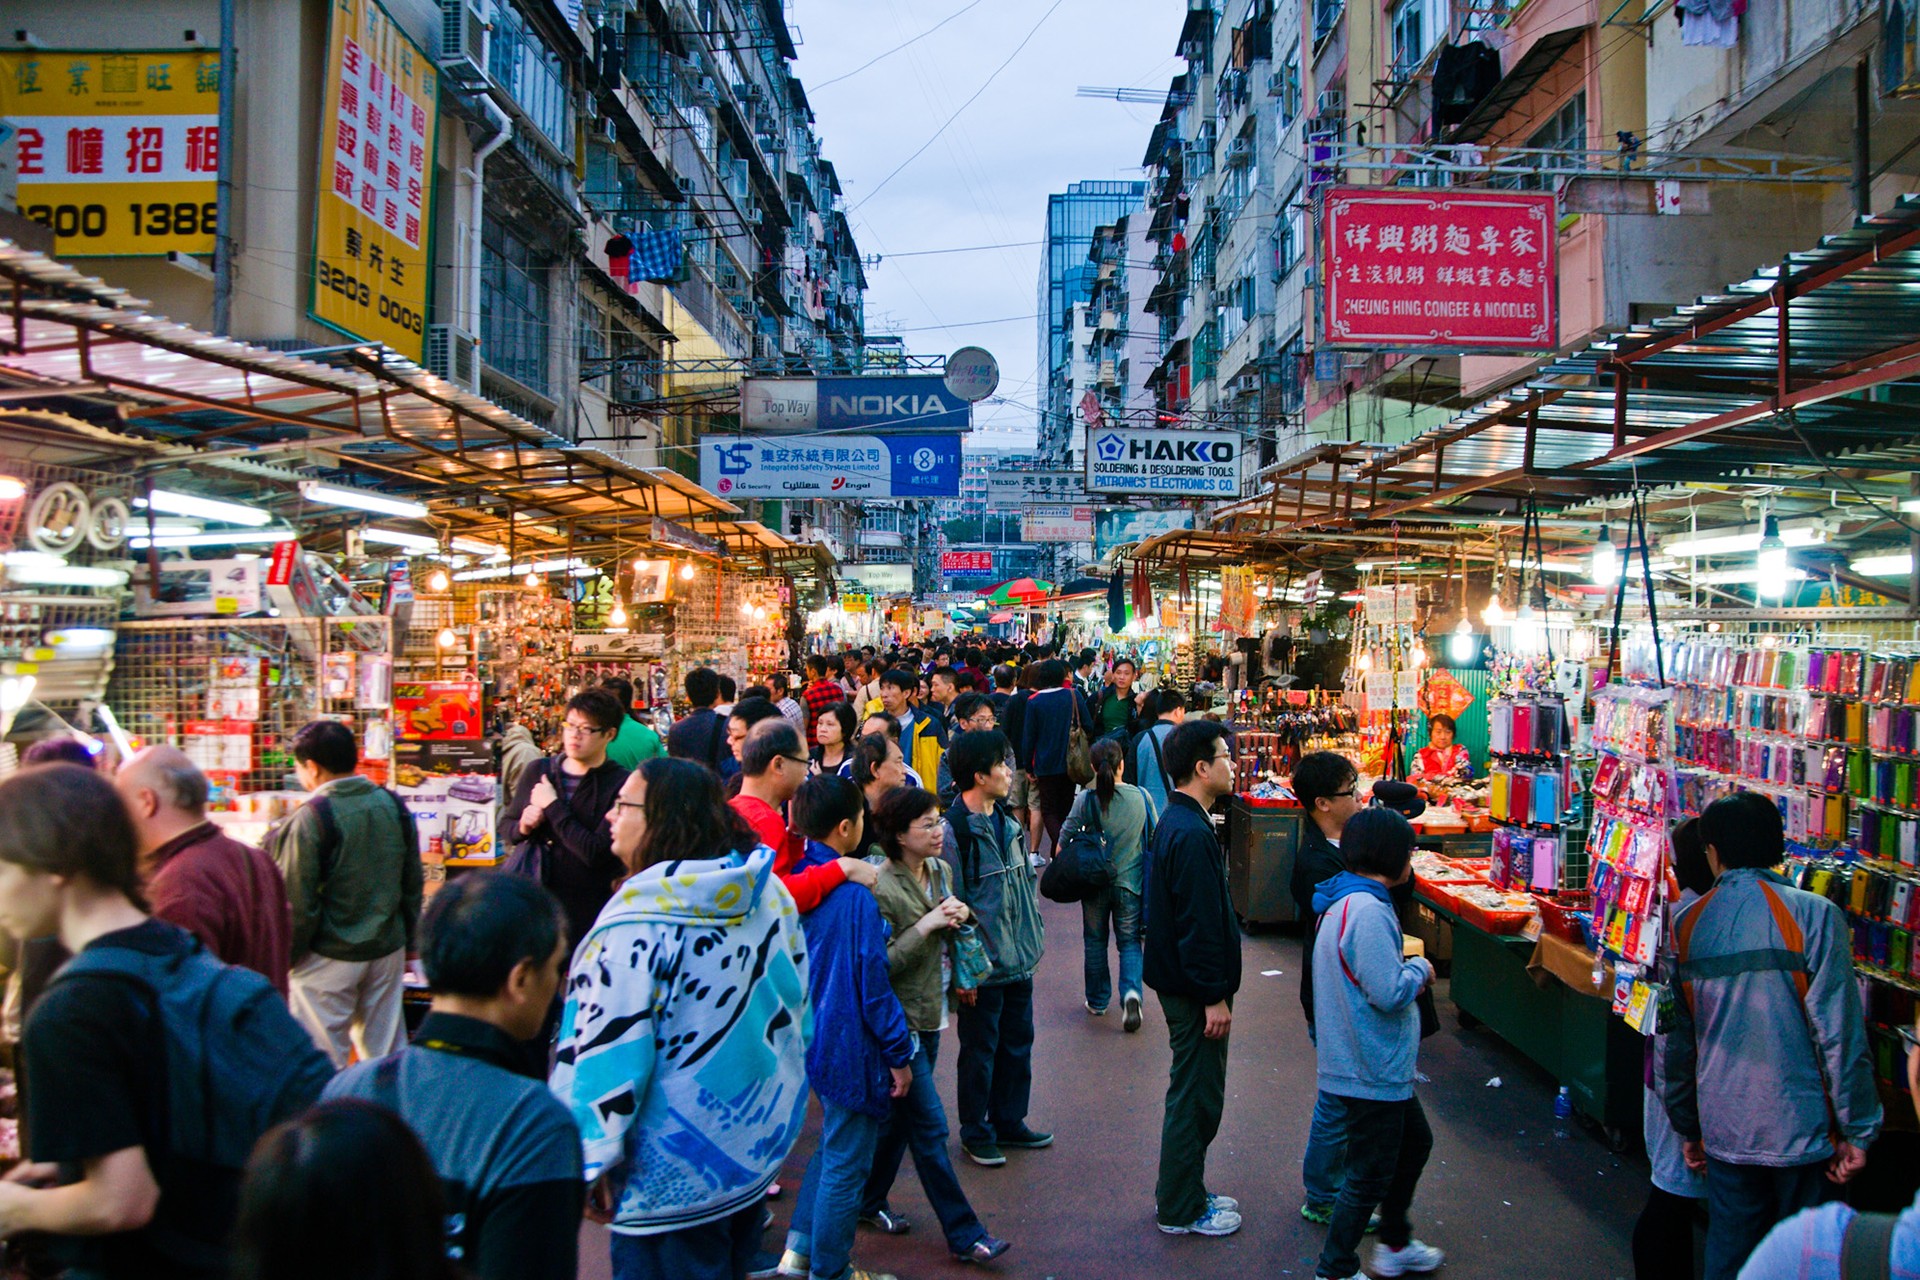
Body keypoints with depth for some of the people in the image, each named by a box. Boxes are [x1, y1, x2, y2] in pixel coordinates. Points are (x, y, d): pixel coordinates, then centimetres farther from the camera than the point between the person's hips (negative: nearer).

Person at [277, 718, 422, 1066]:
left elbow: (297, 903, -14)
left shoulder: (309, 819, -17)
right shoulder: (394, 806, 1)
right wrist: (408, 940, 19)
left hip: (328, 958, -5)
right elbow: (413, 884, 9)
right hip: (387, 950, 5)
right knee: (387, 1053, 14)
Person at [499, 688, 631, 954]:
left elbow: (596, 852, -20)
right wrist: (523, 827, -6)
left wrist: (552, 807, -14)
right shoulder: (539, 772, 7)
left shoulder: (621, 785, -11)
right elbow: (505, 829, 17)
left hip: (588, 915, -4)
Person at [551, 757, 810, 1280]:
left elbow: (608, 1050, -23)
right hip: (763, 1139, 7)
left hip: (675, 1174, -7)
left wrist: (591, 1161, -14)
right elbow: (798, 1001, 8)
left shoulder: (636, 920, -23)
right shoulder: (769, 892, -2)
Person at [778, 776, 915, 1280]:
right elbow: (873, 983, -20)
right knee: (846, 1164, 8)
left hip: (811, 1036, 8)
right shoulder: (854, 896, -25)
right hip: (850, 1046, -8)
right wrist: (899, 1055, -9)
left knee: (833, 1143, 26)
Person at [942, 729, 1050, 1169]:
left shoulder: (1007, 822, 7)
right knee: (979, 1050, 7)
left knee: (1018, 1043, 18)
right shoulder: (954, 830, -18)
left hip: (1018, 962, 8)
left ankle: (1010, 1121, 34)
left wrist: (1033, 937, 15)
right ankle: (975, 1132, 24)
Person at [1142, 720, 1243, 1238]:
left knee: (1194, 1092, 20)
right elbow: (1200, 925, -24)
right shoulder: (1192, 835, -24)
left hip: (1179, 979, 11)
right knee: (1196, 1097, 2)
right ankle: (1180, 1211, 14)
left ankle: (1181, 1194, 32)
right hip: (1194, 987, -11)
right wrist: (1214, 997, -20)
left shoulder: (1176, 822, 10)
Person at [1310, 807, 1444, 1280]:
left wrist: (1408, 970, 5)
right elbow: (1390, 992, -27)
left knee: (1414, 1143, 26)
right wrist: (1418, 968, -9)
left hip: (1377, 1065, 11)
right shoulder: (1368, 911, -26)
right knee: (1370, 1175, 3)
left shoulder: (1345, 901, 7)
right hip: (1373, 1069, -11)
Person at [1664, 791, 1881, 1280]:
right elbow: (1839, 1032, -13)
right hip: (1801, 1129, -3)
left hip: (1723, 1130, 3)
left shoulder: (1688, 926, 2)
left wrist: (1688, 1128, 18)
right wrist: (1857, 1130, -4)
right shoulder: (1813, 915, -11)